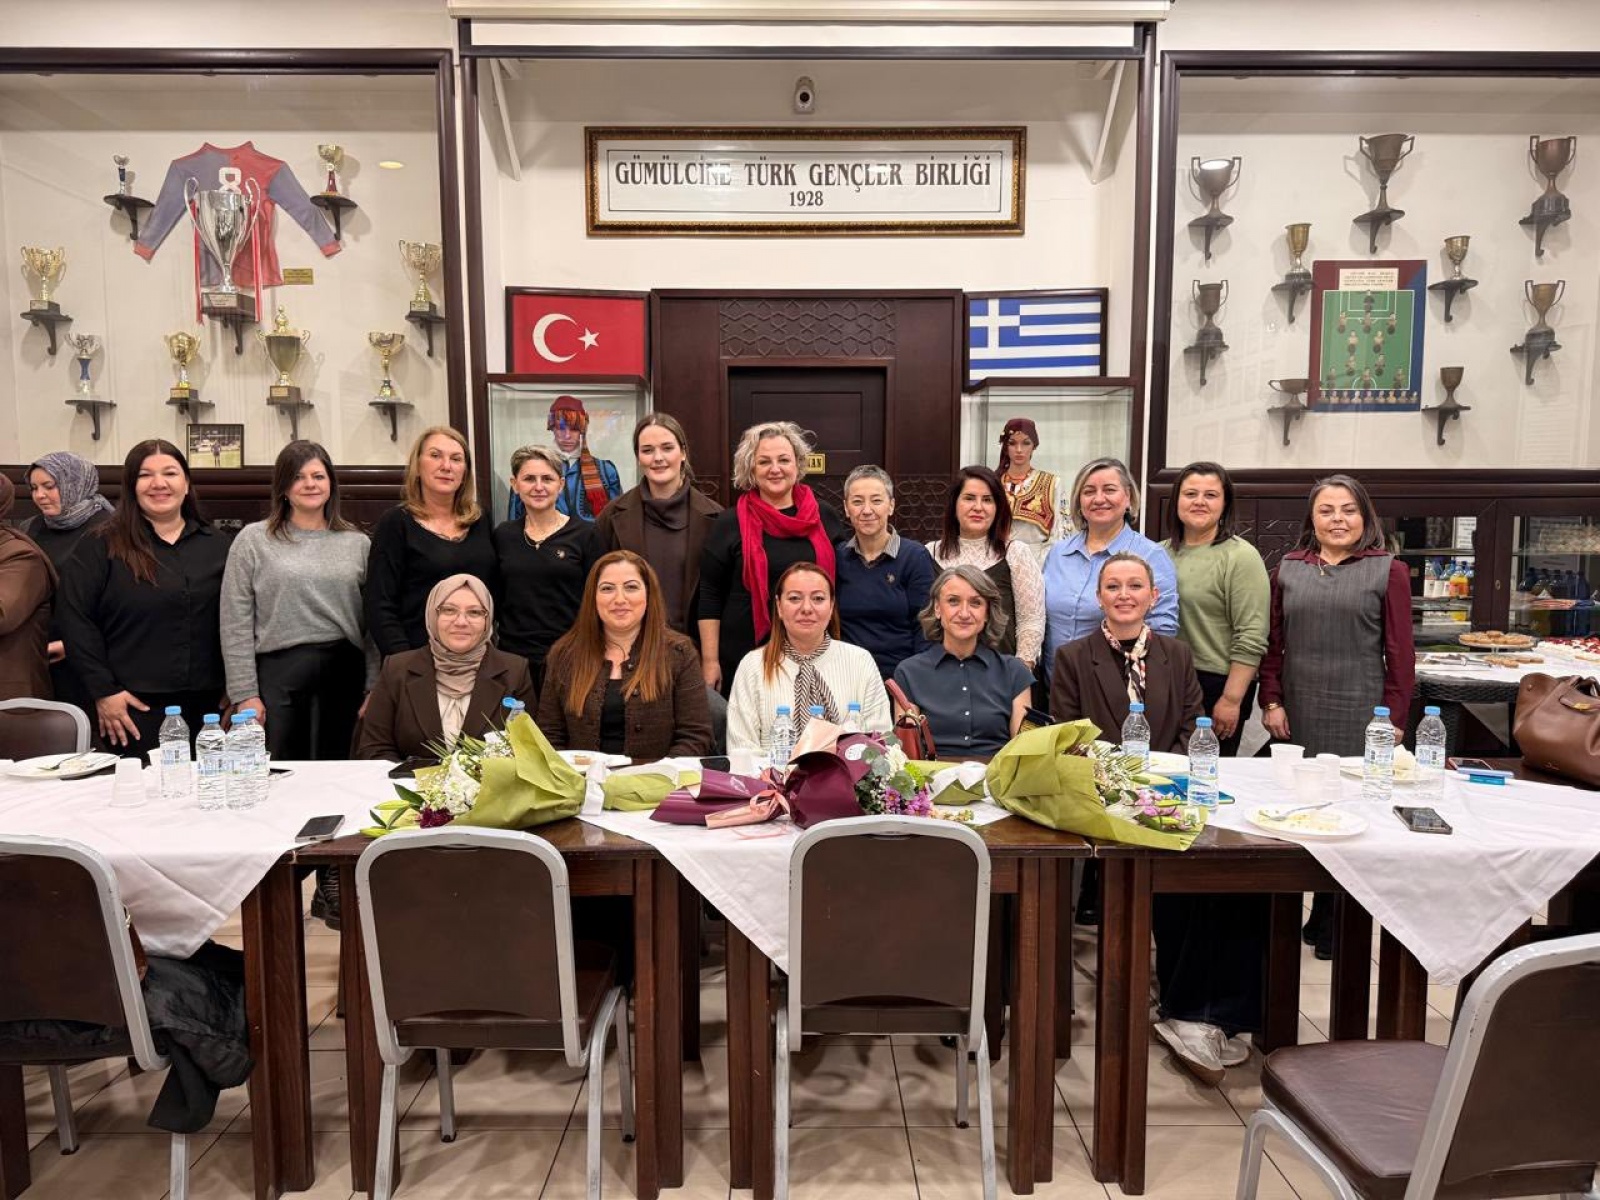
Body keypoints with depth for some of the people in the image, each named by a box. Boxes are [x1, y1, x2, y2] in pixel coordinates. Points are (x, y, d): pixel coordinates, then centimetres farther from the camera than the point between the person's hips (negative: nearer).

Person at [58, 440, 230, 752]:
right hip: (134, 705, -3)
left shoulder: (216, 544, 9)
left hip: (206, 704, 3)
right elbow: (77, 620, -5)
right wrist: (104, 690, -9)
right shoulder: (101, 546, 0)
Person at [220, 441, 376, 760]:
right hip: (278, 674, -2)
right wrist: (246, 693, -4)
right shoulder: (253, 540, 4)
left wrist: (374, 688, 3)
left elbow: (374, 623, 8)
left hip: (344, 674, 2)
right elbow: (236, 625, 1)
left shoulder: (357, 543, 9)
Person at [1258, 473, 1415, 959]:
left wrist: (1393, 718, -4)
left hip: (1358, 716, -2)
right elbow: (1273, 642, 10)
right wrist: (1271, 701, 3)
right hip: (1297, 714, 3)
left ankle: (1334, 924, 15)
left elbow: (1400, 652, 0)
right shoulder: (1288, 569, 9)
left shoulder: (1388, 571, 1)